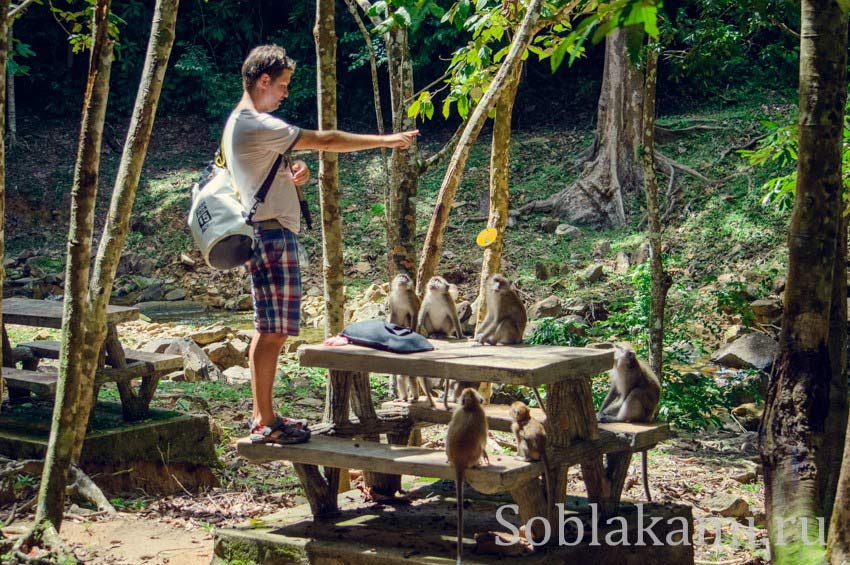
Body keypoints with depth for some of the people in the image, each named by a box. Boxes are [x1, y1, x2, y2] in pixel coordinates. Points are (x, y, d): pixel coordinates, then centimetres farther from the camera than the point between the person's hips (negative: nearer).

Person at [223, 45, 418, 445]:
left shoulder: (238, 123, 17)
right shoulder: (258, 126, -15)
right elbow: (324, 141, -15)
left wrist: (292, 175, 5)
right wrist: (385, 140, -9)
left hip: (265, 234, 11)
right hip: (273, 234, -11)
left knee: (268, 330, 13)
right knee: (274, 331, -8)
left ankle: (262, 416, 19)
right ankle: (265, 424, -3)